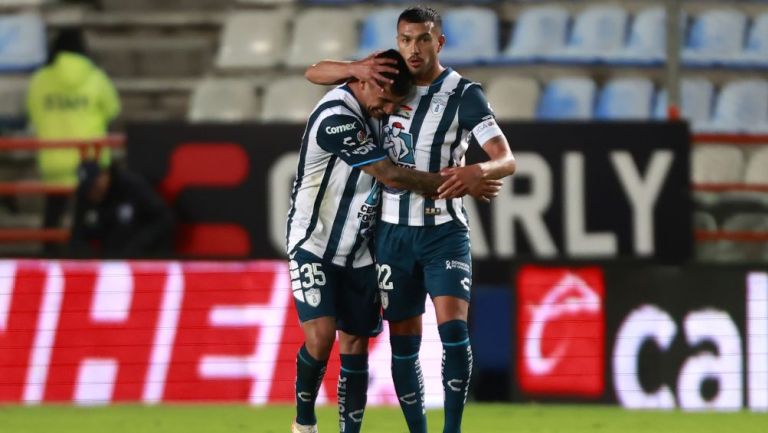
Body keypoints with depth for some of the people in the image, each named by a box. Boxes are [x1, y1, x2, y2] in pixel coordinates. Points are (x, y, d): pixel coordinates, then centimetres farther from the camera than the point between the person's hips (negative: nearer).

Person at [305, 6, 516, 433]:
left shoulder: (464, 94, -9)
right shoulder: (388, 80, 4)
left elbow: (506, 160, -17)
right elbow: (314, 73, 7)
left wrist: (478, 171, -42)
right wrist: (356, 69, -15)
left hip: (444, 232, -4)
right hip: (394, 232, 4)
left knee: (453, 327, -20)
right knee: (404, 343, 4)